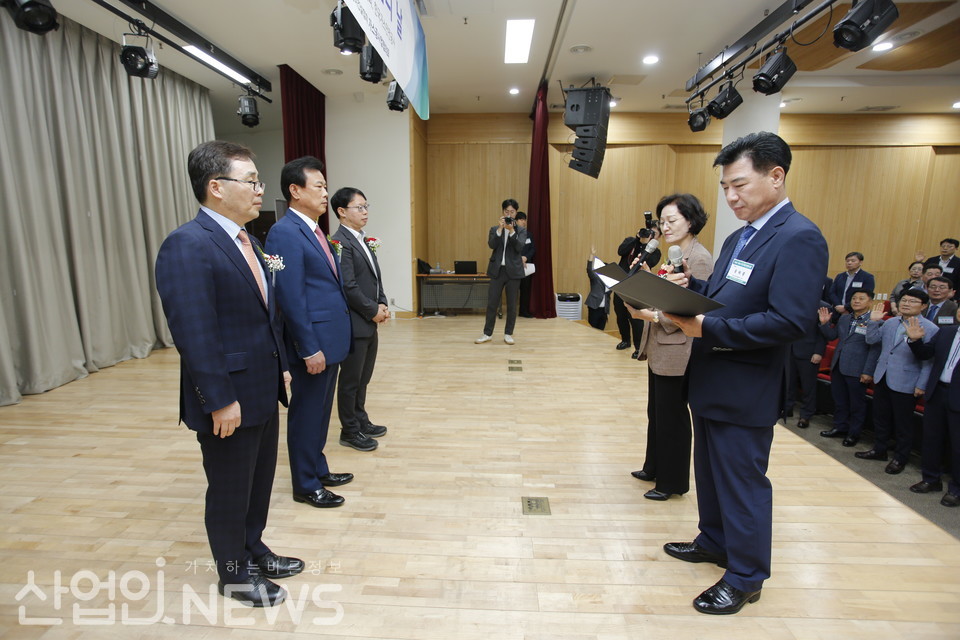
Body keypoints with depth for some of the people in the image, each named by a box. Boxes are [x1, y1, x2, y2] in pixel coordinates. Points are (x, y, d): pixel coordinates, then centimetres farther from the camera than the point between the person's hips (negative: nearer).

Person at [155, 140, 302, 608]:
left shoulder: (247, 241, 10)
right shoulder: (187, 246, -19)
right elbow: (193, 332, -23)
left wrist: (281, 366, 14)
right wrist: (221, 400, -22)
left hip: (263, 392, 9)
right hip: (230, 400, -8)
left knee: (260, 481, 23)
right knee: (230, 490, 12)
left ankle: (253, 550, 44)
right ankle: (233, 573, 34)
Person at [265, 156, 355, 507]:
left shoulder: (314, 230, 13)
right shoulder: (285, 232, -16)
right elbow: (290, 297, -20)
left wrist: (333, 341, 15)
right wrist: (309, 348, -20)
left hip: (330, 338, 9)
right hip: (313, 341, -9)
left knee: (321, 410, 20)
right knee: (306, 413, 6)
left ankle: (318, 470, 36)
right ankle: (305, 485, 22)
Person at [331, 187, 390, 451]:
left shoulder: (364, 241, 13)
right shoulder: (340, 243, -16)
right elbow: (348, 288, -21)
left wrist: (382, 304, 1)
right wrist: (374, 311, -13)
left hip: (369, 323, 9)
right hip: (354, 325, -9)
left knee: (363, 378, 19)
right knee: (351, 380, 6)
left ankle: (361, 421, 34)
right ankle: (349, 431, 20)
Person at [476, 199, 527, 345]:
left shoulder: (521, 231, 5)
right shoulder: (494, 229, 8)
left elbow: (520, 247, -12)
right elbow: (492, 245, -10)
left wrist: (512, 231, -21)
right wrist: (500, 228, -19)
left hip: (513, 271, -1)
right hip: (497, 270, 1)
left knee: (512, 304, 3)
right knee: (492, 303, 2)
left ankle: (508, 334, 14)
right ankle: (487, 333, 13)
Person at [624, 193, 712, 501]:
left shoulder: (699, 259, -15)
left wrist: (650, 315, -25)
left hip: (677, 353, -9)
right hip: (660, 348, 9)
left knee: (672, 416, 4)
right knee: (656, 412, 20)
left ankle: (672, 482, 21)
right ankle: (654, 467, 37)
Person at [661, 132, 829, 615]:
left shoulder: (799, 238, -17)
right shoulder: (739, 238, 12)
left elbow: (787, 321, -25)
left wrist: (709, 328, -28)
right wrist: (691, 287, -1)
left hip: (745, 391, -9)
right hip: (710, 381, 9)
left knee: (742, 482, 7)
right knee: (710, 472, 22)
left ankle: (745, 578, 26)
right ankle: (714, 543, 43)